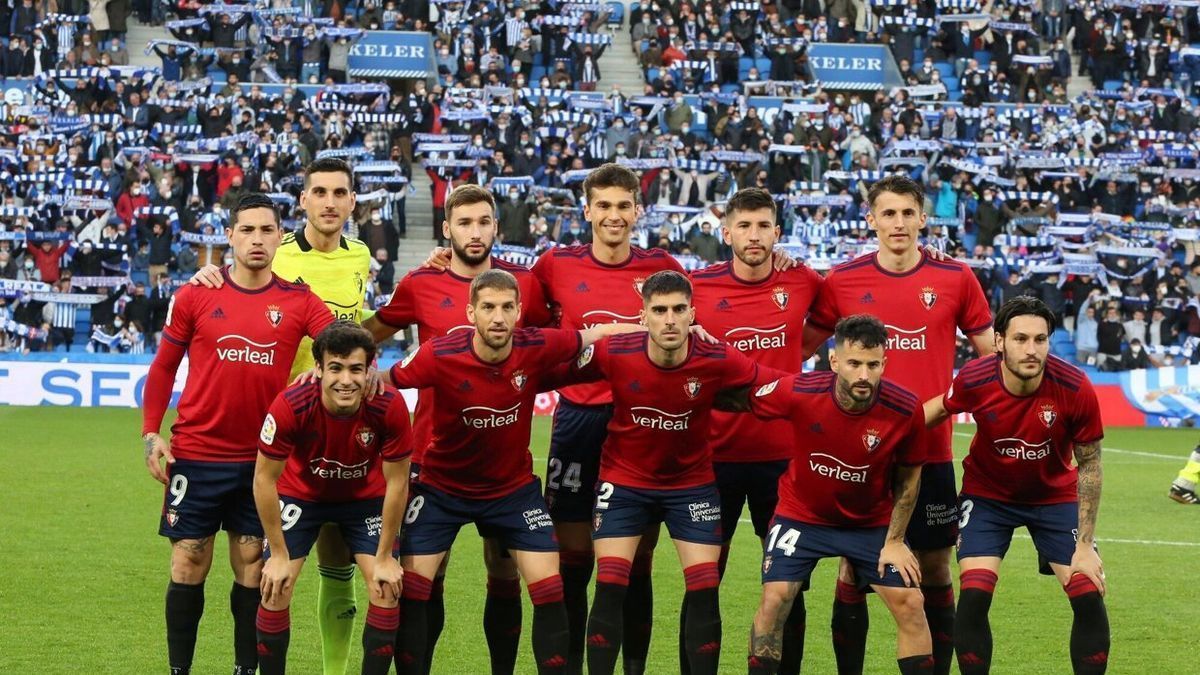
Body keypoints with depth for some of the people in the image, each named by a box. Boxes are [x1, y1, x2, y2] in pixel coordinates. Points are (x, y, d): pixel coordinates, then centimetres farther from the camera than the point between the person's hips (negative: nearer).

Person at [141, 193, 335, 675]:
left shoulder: (299, 303, 0)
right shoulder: (195, 298, -1)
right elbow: (164, 366, 6)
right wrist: (151, 432, -2)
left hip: (261, 459, 1)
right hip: (196, 454, -1)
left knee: (253, 569, 6)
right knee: (188, 567, 2)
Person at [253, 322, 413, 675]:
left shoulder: (389, 406, -31)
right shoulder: (290, 406, -34)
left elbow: (396, 481, -17)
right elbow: (264, 478, -20)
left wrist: (384, 557, -12)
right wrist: (279, 555, -16)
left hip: (366, 497, 1)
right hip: (301, 494, -1)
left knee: (387, 589, -11)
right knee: (276, 588, -11)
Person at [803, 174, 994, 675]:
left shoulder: (955, 279, 0)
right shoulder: (842, 281, 1)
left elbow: (991, 353, 9)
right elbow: (801, 347, 12)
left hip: (932, 450, 0)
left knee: (935, 569, 5)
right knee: (854, 568, 3)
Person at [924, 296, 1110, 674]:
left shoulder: (1074, 388, -26)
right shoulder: (974, 381, -25)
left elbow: (1089, 465, -12)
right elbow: (941, 408, 1)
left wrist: (1085, 544, -13)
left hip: (1055, 495, 0)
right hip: (987, 495, 0)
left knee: (1089, 597, -9)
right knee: (974, 596, -17)